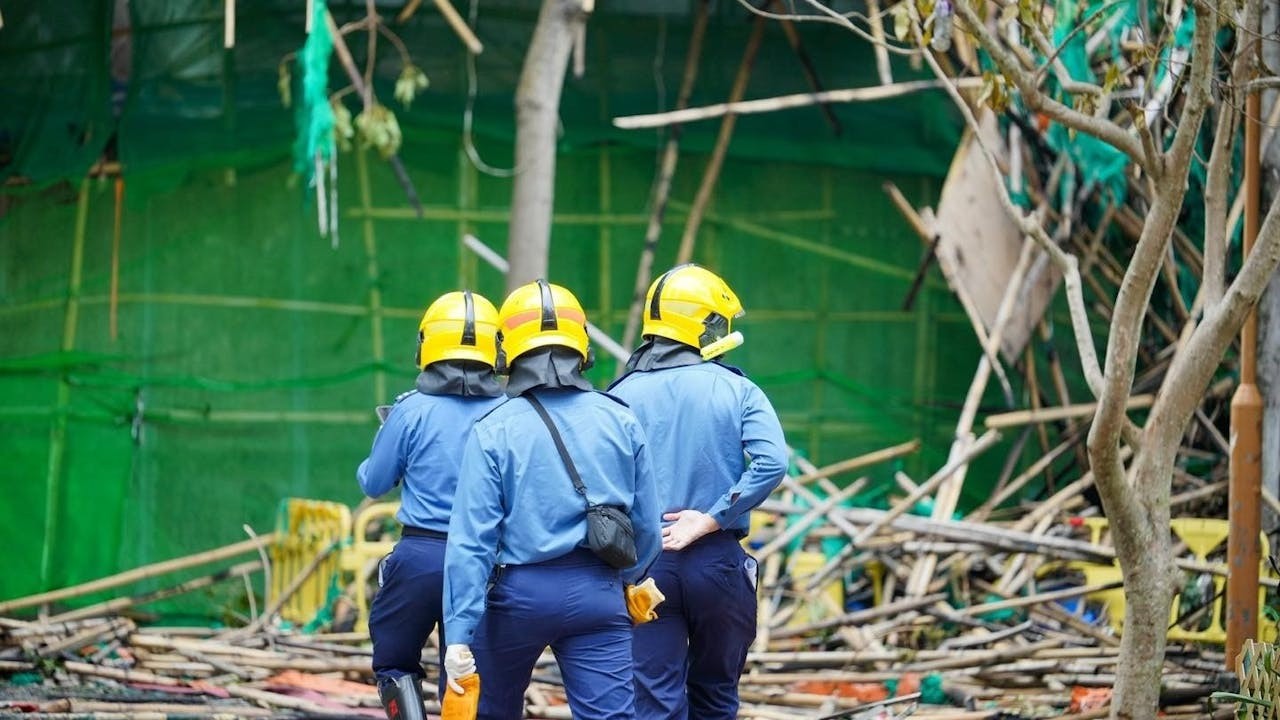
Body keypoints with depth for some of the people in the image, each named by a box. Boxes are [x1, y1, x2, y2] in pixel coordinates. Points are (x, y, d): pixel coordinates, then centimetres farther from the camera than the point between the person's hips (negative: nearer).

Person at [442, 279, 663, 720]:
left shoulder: (493, 431, -6)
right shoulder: (620, 421, 1)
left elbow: (471, 538, -11)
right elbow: (646, 525, 7)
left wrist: (459, 634, -12)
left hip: (520, 591, -1)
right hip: (597, 594, 1)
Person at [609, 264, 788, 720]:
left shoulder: (622, 396, 1)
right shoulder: (736, 391, -1)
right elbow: (771, 463, -16)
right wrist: (711, 519, -11)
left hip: (644, 563, 0)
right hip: (718, 561, 0)